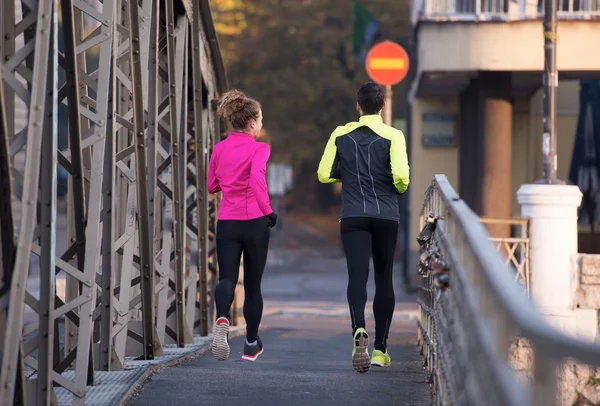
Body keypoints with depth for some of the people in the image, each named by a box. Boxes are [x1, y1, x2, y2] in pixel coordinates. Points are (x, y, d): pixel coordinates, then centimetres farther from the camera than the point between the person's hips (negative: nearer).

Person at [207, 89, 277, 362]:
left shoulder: (219, 149, 7)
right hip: (254, 221, -3)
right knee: (253, 283, 11)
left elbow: (211, 186, 17)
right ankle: (251, 344, 18)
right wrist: (267, 211, -16)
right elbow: (257, 177, -24)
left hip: (226, 222, 3)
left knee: (227, 278, -4)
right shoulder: (258, 149, -7)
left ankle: (222, 319, -37)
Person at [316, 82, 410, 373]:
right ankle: (380, 349, 16)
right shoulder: (392, 136, -3)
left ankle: (359, 330, -37)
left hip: (353, 216, 0)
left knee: (357, 276, -9)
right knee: (384, 279, 12)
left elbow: (324, 175, 5)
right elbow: (401, 176, -14)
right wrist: (400, 189, 9)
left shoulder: (341, 135, 4)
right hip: (386, 215, 0)